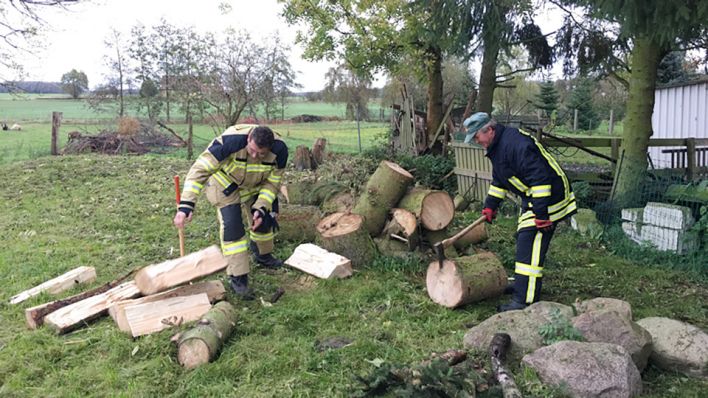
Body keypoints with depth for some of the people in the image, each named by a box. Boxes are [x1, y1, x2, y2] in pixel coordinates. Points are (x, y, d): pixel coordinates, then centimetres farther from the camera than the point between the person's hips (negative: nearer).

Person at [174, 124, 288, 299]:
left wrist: (261, 208, -26)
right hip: (224, 184, -4)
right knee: (232, 225, -16)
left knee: (264, 219, 8)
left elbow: (272, 182, -14)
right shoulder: (231, 141, -42)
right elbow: (200, 169, -39)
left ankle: (263, 256, 38)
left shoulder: (279, 150, -29)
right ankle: (237, 278, -7)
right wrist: (186, 205, -46)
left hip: (254, 186, 4)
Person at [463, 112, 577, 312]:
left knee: (530, 245, -14)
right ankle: (525, 284, 35)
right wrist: (490, 206, 20)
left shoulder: (517, 144, -26)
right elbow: (499, 180, 23)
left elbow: (539, 178, -30)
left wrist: (541, 214, -29)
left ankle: (524, 300, -13)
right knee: (523, 239, 19)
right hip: (531, 199, 11)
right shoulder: (497, 147, 9)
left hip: (547, 197, -11)